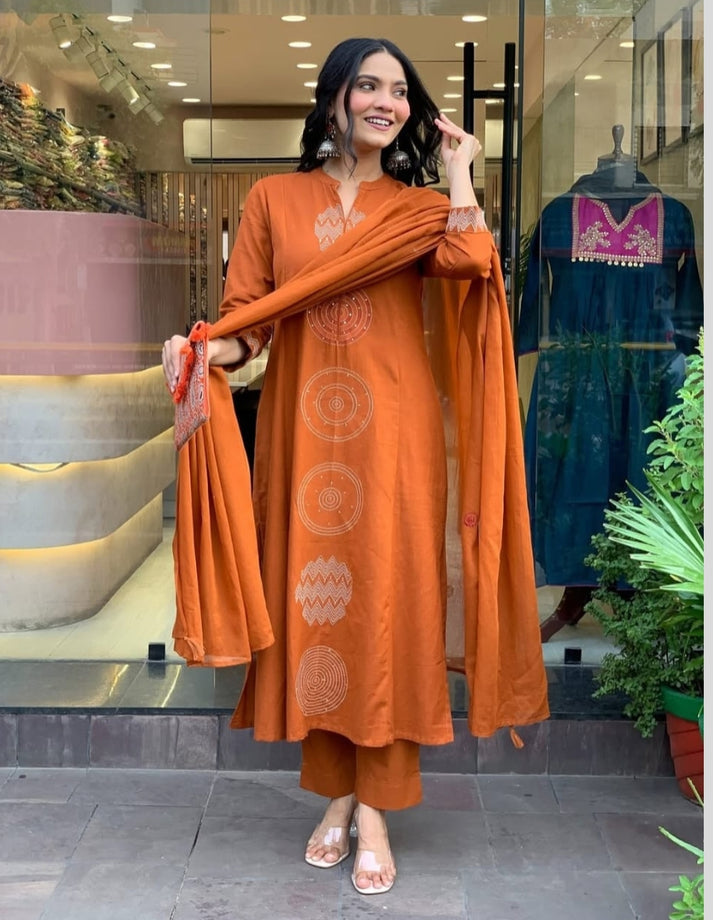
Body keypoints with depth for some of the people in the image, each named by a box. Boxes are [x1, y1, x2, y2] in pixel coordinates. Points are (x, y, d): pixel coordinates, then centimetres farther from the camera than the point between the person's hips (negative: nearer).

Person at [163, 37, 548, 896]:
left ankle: (375, 805, 11)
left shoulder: (422, 204, 9)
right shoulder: (273, 197, 9)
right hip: (302, 428, 1)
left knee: (385, 599, 0)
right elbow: (245, 314, 4)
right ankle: (337, 789, 22)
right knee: (311, 594, 5)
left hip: (391, 430, 0)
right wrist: (204, 351, -16)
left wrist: (459, 168, -1)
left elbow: (470, 262, -13)